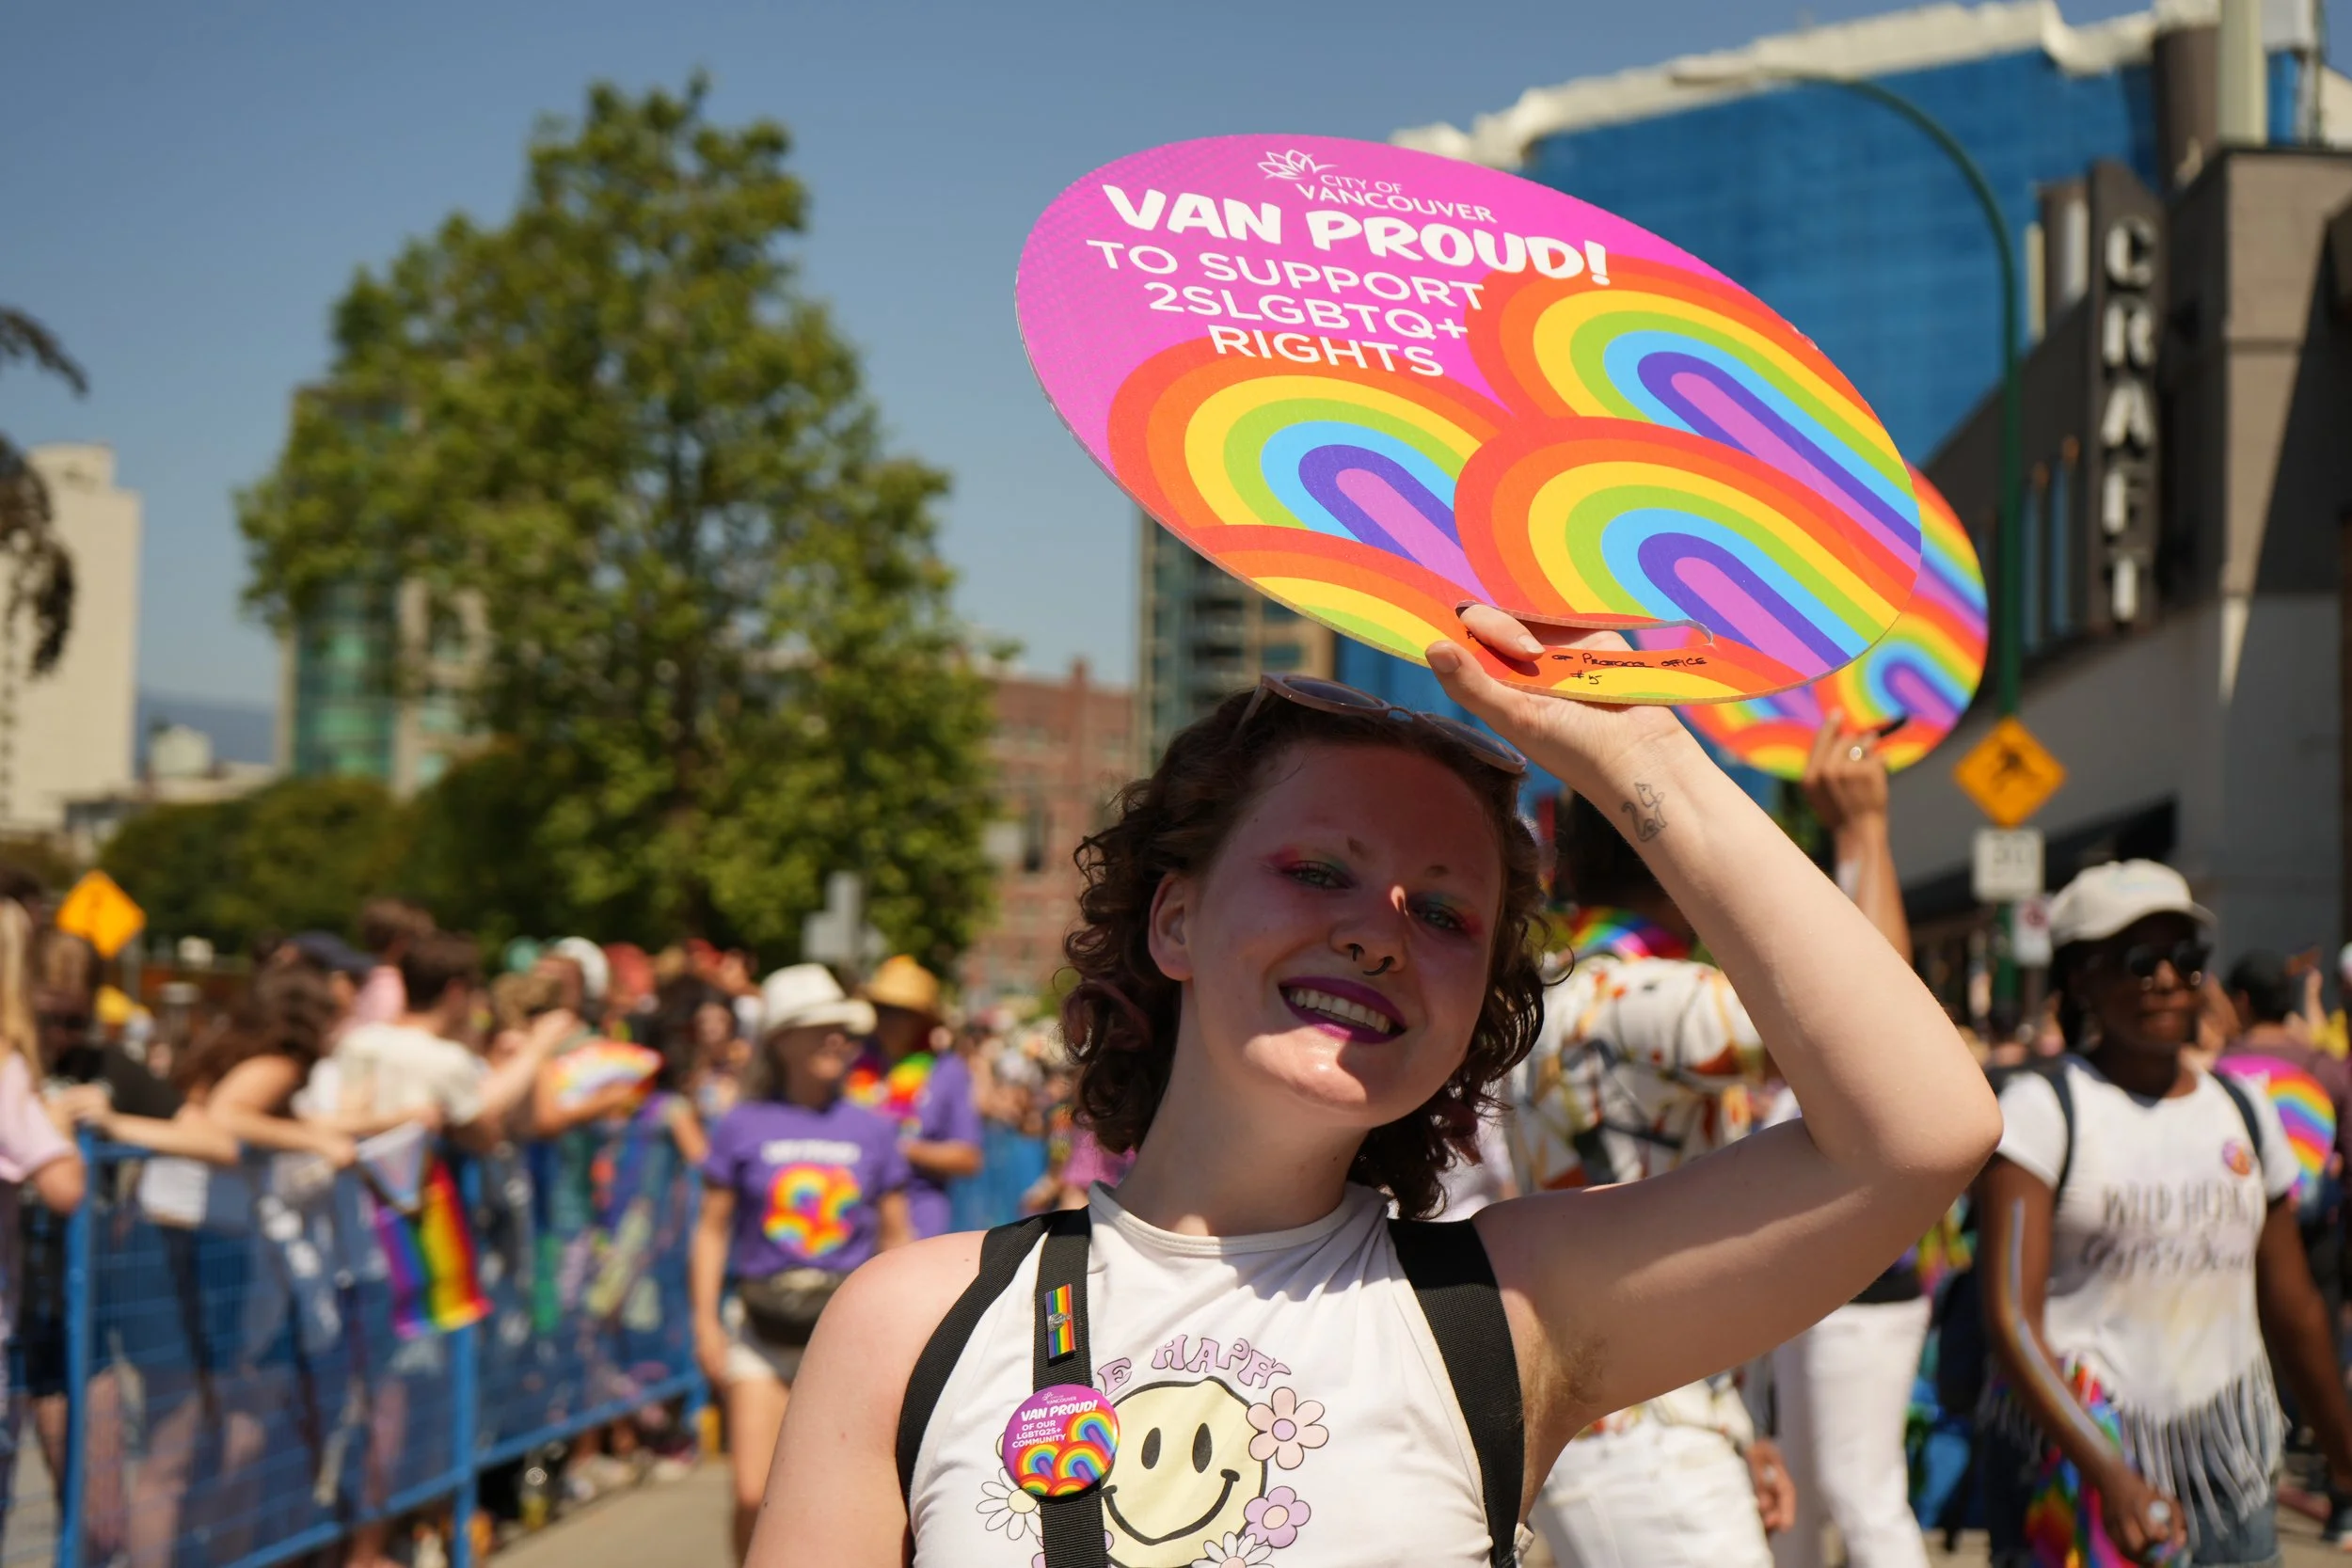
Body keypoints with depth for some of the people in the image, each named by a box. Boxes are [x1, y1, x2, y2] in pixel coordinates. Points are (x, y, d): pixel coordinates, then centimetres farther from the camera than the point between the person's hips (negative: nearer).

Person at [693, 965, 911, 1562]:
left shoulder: (872, 1131, 6)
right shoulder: (743, 1127, 2)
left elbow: (896, 1237, 11)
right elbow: (712, 1228, 5)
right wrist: (706, 1322, -1)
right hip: (763, 1330, -1)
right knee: (754, 1496, -8)